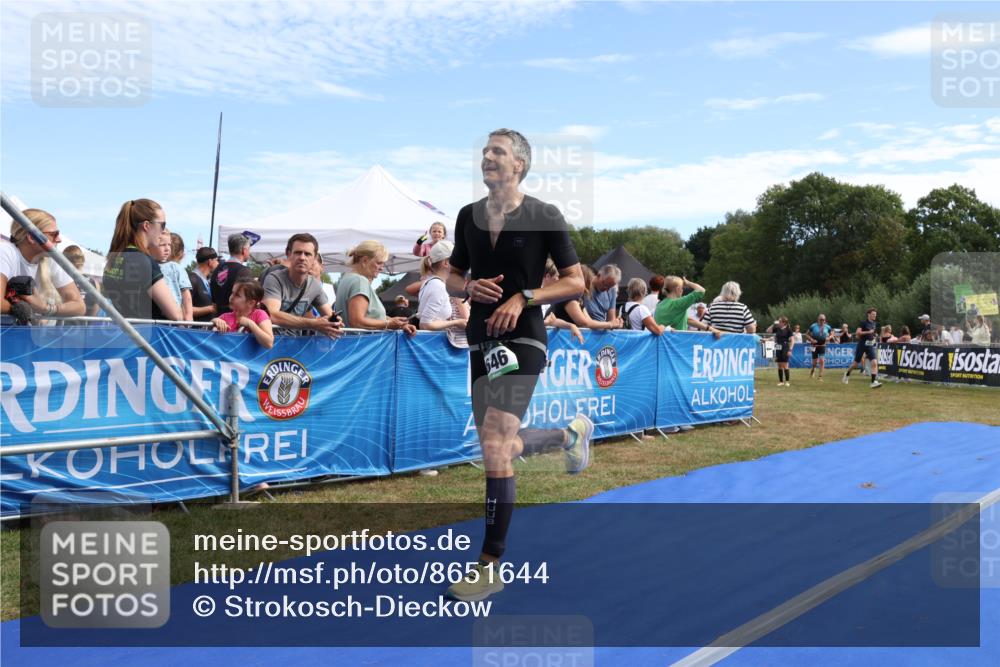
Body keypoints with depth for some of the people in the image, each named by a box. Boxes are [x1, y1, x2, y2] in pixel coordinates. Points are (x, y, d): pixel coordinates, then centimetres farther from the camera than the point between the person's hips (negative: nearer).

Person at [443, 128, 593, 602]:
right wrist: (470, 287, -6)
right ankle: (570, 433, 46)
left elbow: (576, 283, -4)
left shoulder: (545, 217, -5)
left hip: (522, 339, -6)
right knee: (501, 448, 16)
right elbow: (452, 276, 17)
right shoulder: (468, 216, 9)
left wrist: (524, 297, -17)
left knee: (494, 445, -19)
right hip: (481, 339, 7)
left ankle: (491, 565, -7)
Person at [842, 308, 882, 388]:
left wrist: (875, 335, 9)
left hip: (870, 346, 4)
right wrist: (868, 332, -23)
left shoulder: (874, 324, 11)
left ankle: (874, 382, -18)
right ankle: (847, 373, 37)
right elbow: (857, 332, -20)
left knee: (874, 363, -15)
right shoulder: (863, 322, -8)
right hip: (862, 345, -4)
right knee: (856, 364, 8)